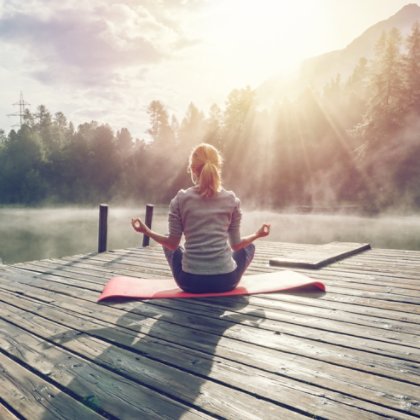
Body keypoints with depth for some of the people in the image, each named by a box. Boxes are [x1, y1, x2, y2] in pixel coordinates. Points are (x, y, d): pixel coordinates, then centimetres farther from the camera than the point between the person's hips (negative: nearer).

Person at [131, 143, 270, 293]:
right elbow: (236, 245, 4)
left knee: (168, 245, 30)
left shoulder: (180, 199, -3)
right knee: (249, 246, 30)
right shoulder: (231, 199, 0)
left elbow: (173, 244, 0)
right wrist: (257, 234, 22)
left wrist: (147, 231, 16)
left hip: (190, 282, 1)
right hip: (225, 281, 0)